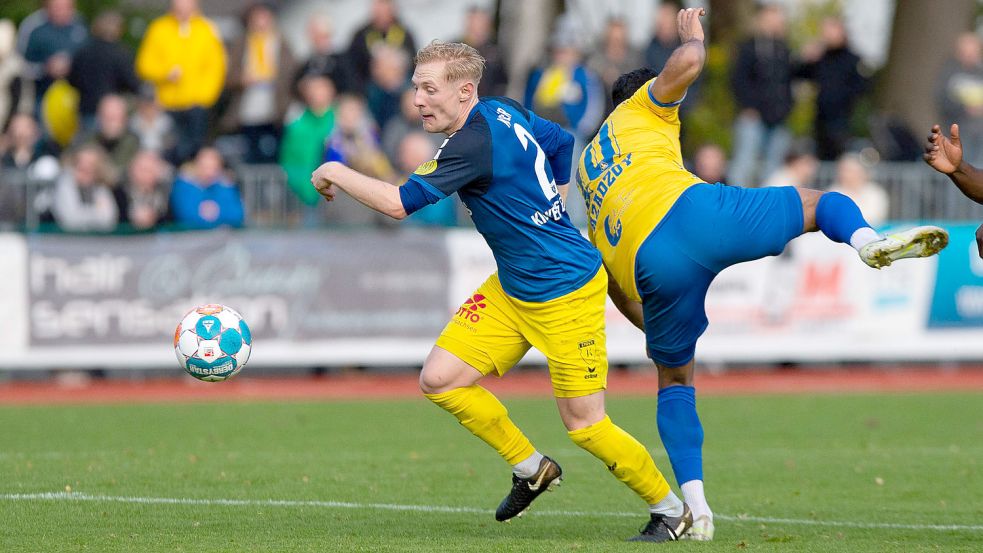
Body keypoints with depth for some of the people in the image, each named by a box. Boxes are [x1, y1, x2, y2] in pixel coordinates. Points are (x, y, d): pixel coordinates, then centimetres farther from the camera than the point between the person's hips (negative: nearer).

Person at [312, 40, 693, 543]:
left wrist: (336, 173, -13)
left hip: (565, 293, -9)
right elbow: (561, 142, 19)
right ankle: (530, 469, 18)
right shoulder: (505, 111, 2)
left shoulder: (474, 144, -25)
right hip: (511, 289, 9)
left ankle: (670, 510, 18)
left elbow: (398, 203, -27)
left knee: (583, 425, -3)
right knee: (440, 379, 0)